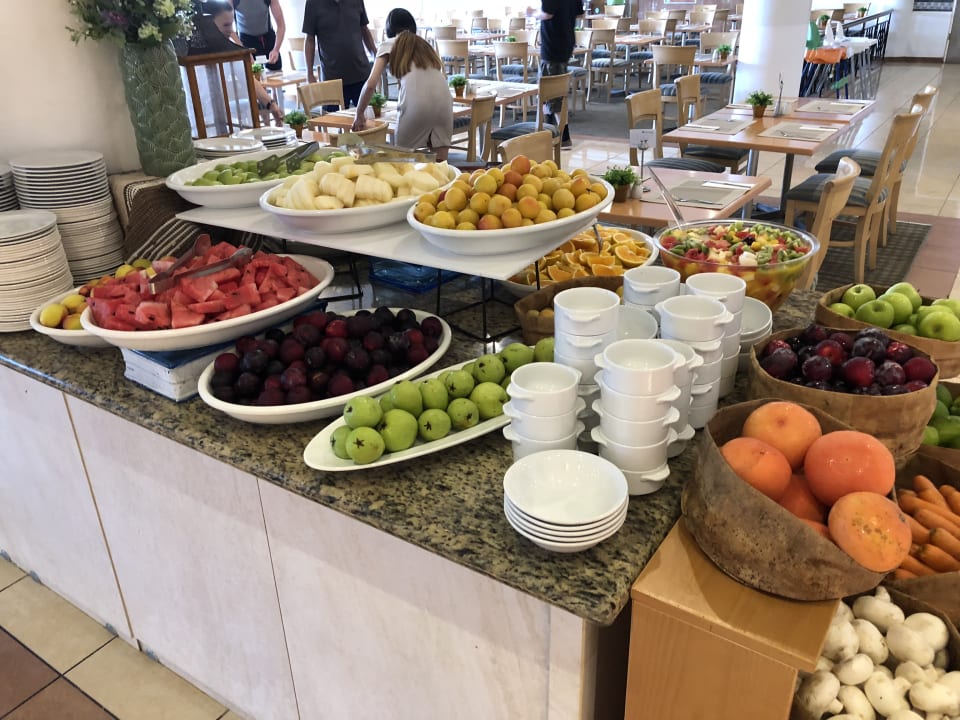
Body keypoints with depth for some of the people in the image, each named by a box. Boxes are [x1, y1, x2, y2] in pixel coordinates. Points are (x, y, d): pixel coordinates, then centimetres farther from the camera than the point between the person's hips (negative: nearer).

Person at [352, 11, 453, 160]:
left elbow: (371, 84, 8)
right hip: (443, 99, 4)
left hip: (416, 102, -4)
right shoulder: (424, 44, 35)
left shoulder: (389, 44, 19)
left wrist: (359, 115, 20)